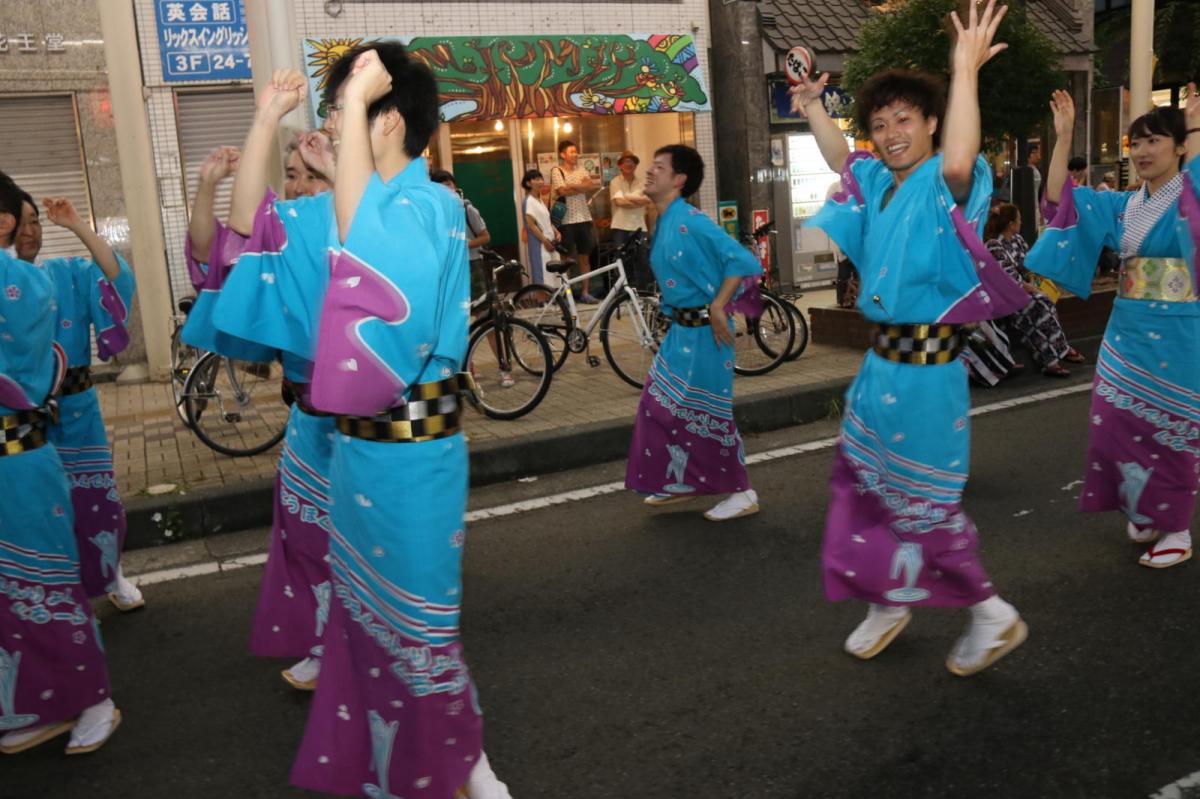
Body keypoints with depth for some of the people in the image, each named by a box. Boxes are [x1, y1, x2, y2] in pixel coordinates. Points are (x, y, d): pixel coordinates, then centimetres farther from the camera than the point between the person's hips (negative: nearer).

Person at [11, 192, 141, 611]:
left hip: (74, 412, 1)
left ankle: (112, 577, 31)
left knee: (97, 502, 9)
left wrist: (79, 227, -20)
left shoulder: (68, 273, 1)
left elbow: (117, 278, -16)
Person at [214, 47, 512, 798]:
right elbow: (251, 231, 9)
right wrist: (265, 120, 4)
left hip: (411, 452, -9)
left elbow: (356, 232, -37)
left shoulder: (433, 206, -16)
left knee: (413, 623, 6)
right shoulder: (362, 204, 9)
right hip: (358, 445, 9)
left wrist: (357, 102, -29)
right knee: (367, 616, 20)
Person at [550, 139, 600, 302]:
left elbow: (594, 185, -2)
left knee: (584, 257, 6)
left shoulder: (581, 168, 12)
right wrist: (582, 186, -6)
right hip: (566, 220, -4)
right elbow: (563, 191, -15)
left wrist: (572, 186, -13)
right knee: (568, 258, -2)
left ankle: (585, 292, 12)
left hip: (584, 218, 5)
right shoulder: (557, 171, -2)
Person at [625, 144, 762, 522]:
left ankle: (742, 494, 15)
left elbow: (742, 260, -23)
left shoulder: (690, 221, -18)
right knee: (660, 406, 15)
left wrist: (718, 308, -23)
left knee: (706, 413, 0)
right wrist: (676, 311, 17)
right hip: (681, 329, 9)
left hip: (704, 332, -9)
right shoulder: (665, 223, 10)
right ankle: (679, 482, 29)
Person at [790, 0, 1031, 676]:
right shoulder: (878, 182, 11)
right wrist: (812, 106, 27)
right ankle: (888, 603, 34)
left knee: (923, 504, 0)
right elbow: (839, 158, 32)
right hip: (881, 361, 9)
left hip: (927, 371, -8)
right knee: (860, 487, 15)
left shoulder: (944, 184, -13)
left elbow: (958, 161, -38)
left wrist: (965, 74, -37)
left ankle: (994, 615, 20)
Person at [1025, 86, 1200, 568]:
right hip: (1127, 331, 6)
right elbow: (1059, 200, 6)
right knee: (1117, 426, 9)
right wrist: (1064, 136, 0)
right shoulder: (1124, 206, 9)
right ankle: (1144, 514, 28)